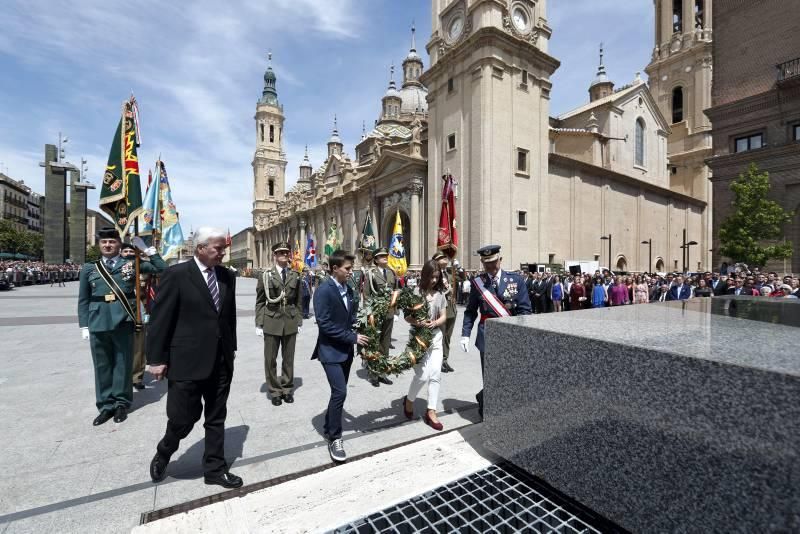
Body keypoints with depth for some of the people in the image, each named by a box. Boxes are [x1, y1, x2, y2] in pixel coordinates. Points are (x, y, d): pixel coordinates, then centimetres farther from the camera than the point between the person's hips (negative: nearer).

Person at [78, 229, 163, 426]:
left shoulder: (131, 264, 5)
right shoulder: (89, 268, 10)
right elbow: (83, 300, 10)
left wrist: (148, 251, -5)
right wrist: (84, 325, 5)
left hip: (123, 322, -2)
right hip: (98, 323, 2)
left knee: (123, 363, 7)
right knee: (102, 365, 10)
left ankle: (121, 403, 20)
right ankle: (106, 405, 22)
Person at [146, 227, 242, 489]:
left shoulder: (227, 276, 5)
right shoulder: (176, 274, -10)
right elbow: (160, 319, -8)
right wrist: (156, 359, -8)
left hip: (221, 361, 5)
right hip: (187, 361, -5)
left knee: (217, 418, 14)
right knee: (183, 418, 7)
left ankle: (215, 469, 31)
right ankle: (163, 454, 40)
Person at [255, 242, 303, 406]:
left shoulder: (295, 275, 5)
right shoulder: (266, 275, -2)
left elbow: (298, 301, 8)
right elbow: (260, 302, 0)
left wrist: (299, 321, 5)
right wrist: (259, 324, -4)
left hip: (290, 321, 2)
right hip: (271, 321, -2)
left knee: (288, 358, 11)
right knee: (270, 359, 7)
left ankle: (287, 388, 27)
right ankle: (274, 391, 23)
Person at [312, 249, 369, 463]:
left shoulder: (348, 289, 5)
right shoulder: (324, 290, -17)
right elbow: (324, 324, -22)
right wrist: (353, 337, -20)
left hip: (346, 350, 7)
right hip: (331, 350, -7)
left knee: (339, 392, 16)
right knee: (340, 392, -10)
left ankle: (329, 428, 36)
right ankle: (334, 438, 9)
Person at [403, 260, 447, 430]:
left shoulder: (440, 293, 3)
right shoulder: (416, 292, -8)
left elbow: (444, 317, 5)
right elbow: (407, 317, -6)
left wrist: (434, 323, -15)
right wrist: (417, 322, -25)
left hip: (436, 336, 4)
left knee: (435, 374, 2)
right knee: (422, 375, -5)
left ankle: (431, 412, 16)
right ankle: (409, 400, 25)